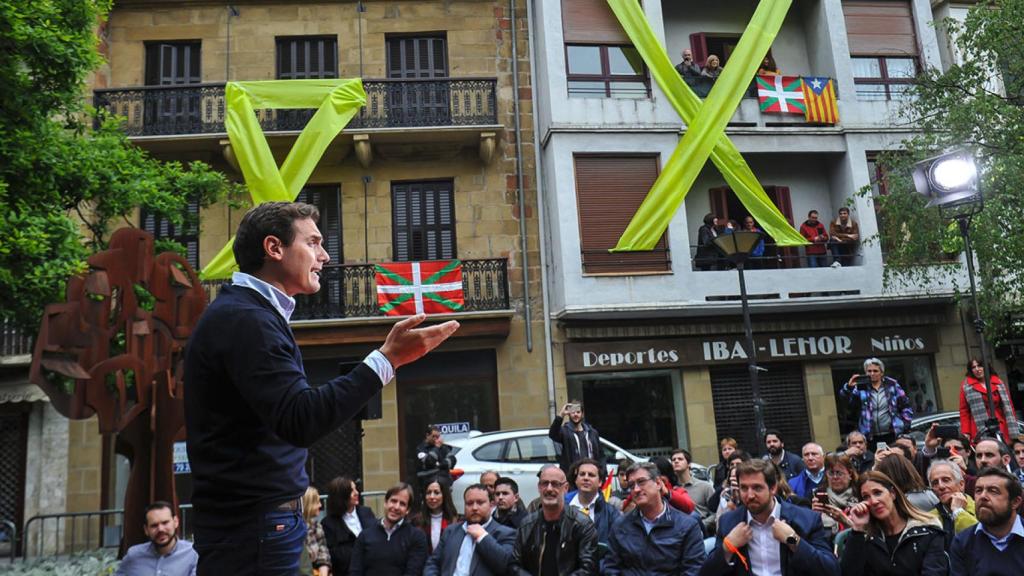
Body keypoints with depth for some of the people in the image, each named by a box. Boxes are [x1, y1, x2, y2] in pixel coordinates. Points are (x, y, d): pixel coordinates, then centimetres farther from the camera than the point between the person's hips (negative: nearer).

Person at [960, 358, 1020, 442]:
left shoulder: (998, 383, 13)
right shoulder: (966, 386, 4)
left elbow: (1008, 406, 13)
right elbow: (964, 411, 1)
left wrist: (1014, 431, 7)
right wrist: (965, 432, -7)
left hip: (1002, 429, 3)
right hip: (980, 432, -3)